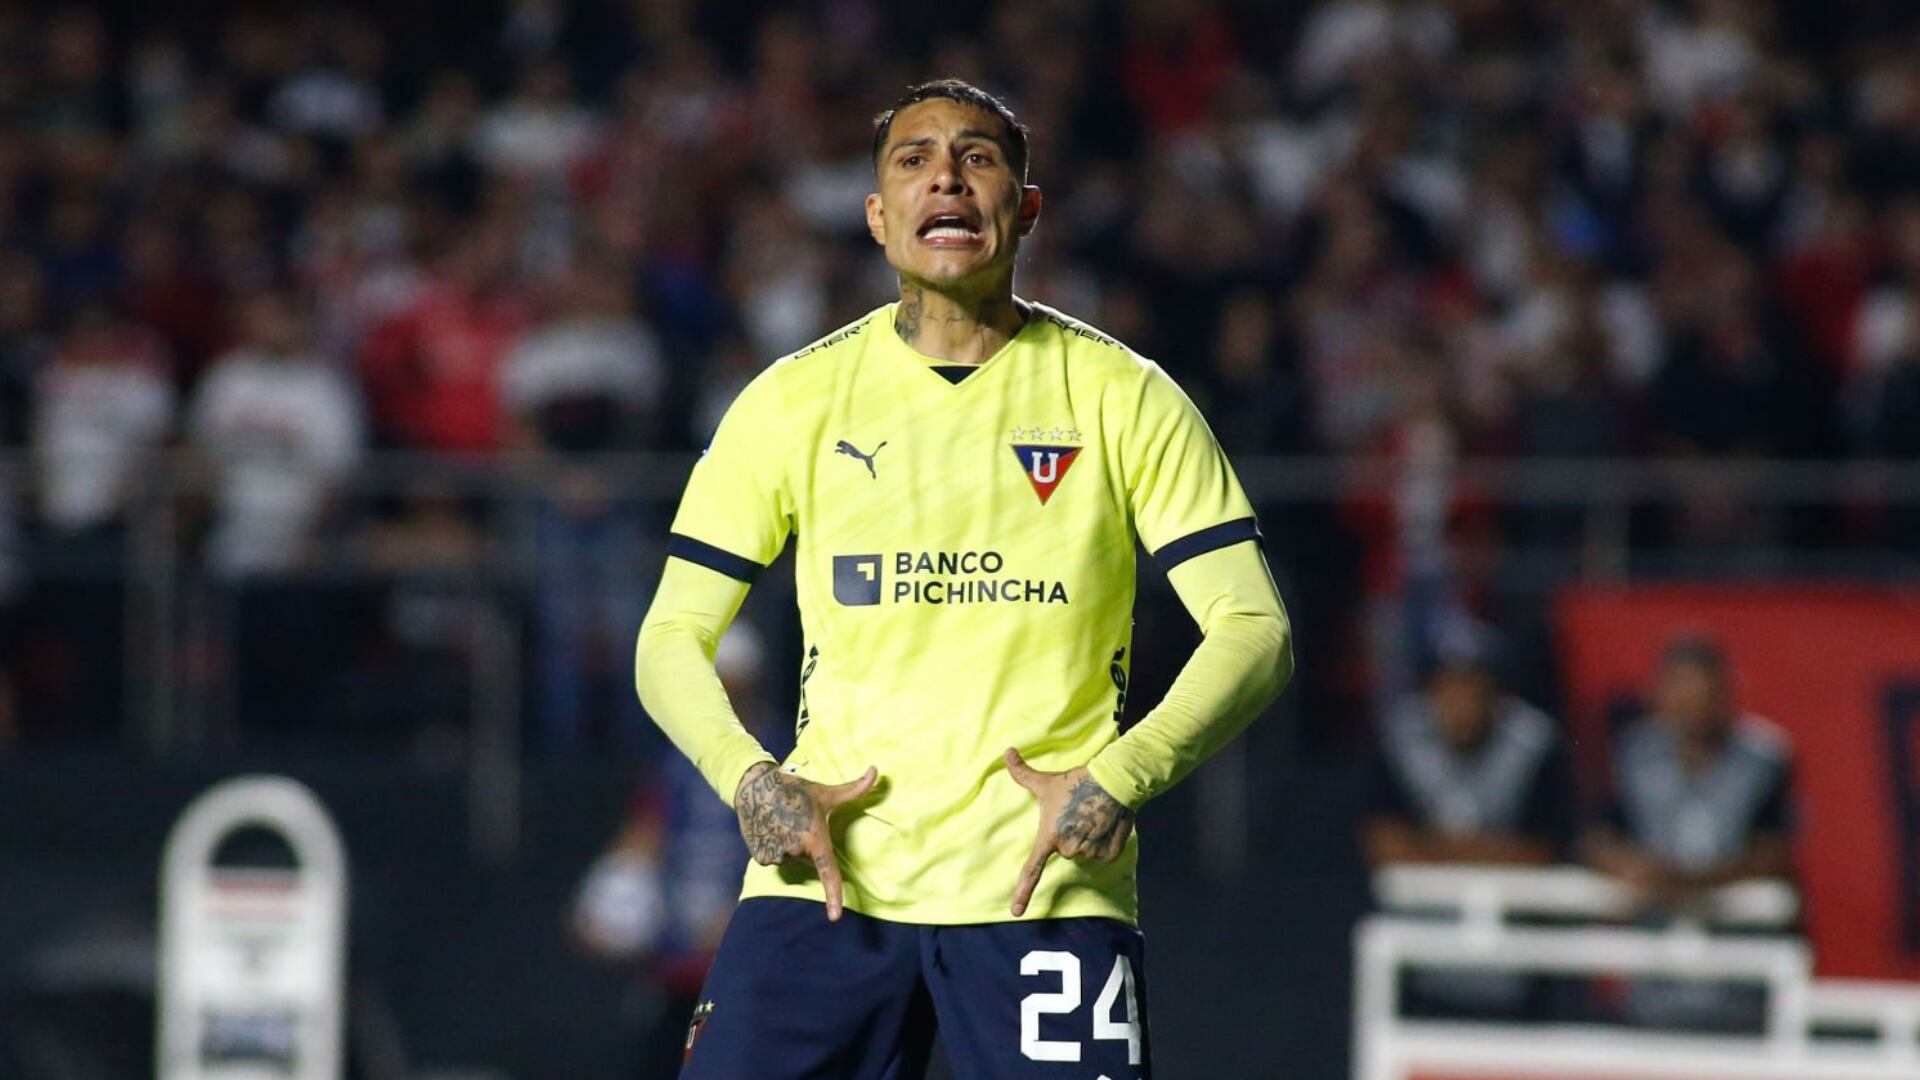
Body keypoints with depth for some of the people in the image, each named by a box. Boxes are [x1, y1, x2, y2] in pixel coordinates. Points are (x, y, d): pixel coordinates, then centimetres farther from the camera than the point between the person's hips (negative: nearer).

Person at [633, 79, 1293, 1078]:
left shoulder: (1121, 398, 4)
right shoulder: (795, 399, 8)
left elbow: (1254, 631, 0)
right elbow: (671, 638, 11)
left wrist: (1120, 780, -15)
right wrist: (747, 780, -8)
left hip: (1046, 883, -1)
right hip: (823, 875, 1)